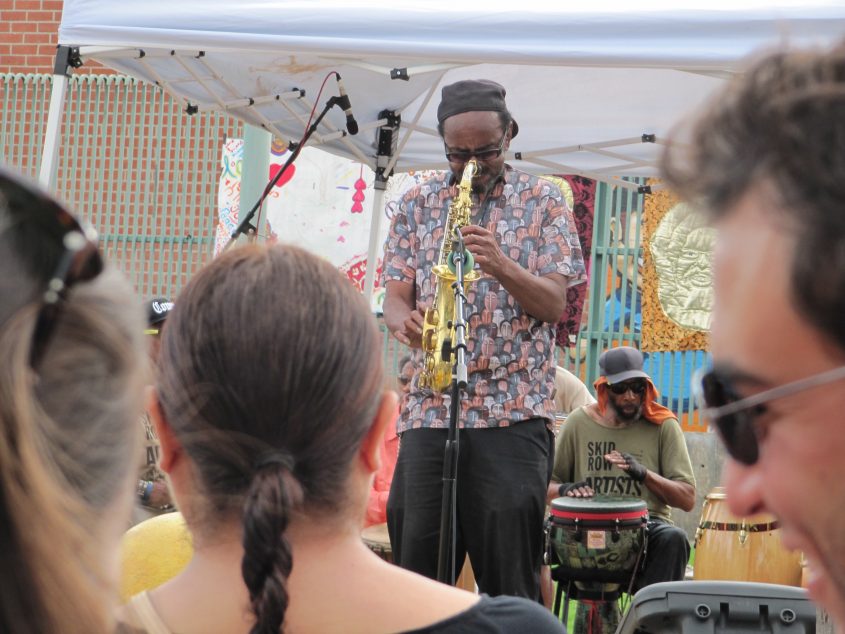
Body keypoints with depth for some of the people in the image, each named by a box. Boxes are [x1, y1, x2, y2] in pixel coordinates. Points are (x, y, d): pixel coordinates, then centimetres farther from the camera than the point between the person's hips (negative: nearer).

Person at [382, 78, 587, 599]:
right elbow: (395, 298, 8)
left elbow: (554, 304, -1)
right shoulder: (417, 205, 14)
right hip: (428, 409, 3)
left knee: (509, 573, -4)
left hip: (515, 413, -3)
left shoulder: (543, 202, 6)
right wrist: (406, 321, -16)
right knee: (414, 563, 2)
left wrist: (502, 267, -20)